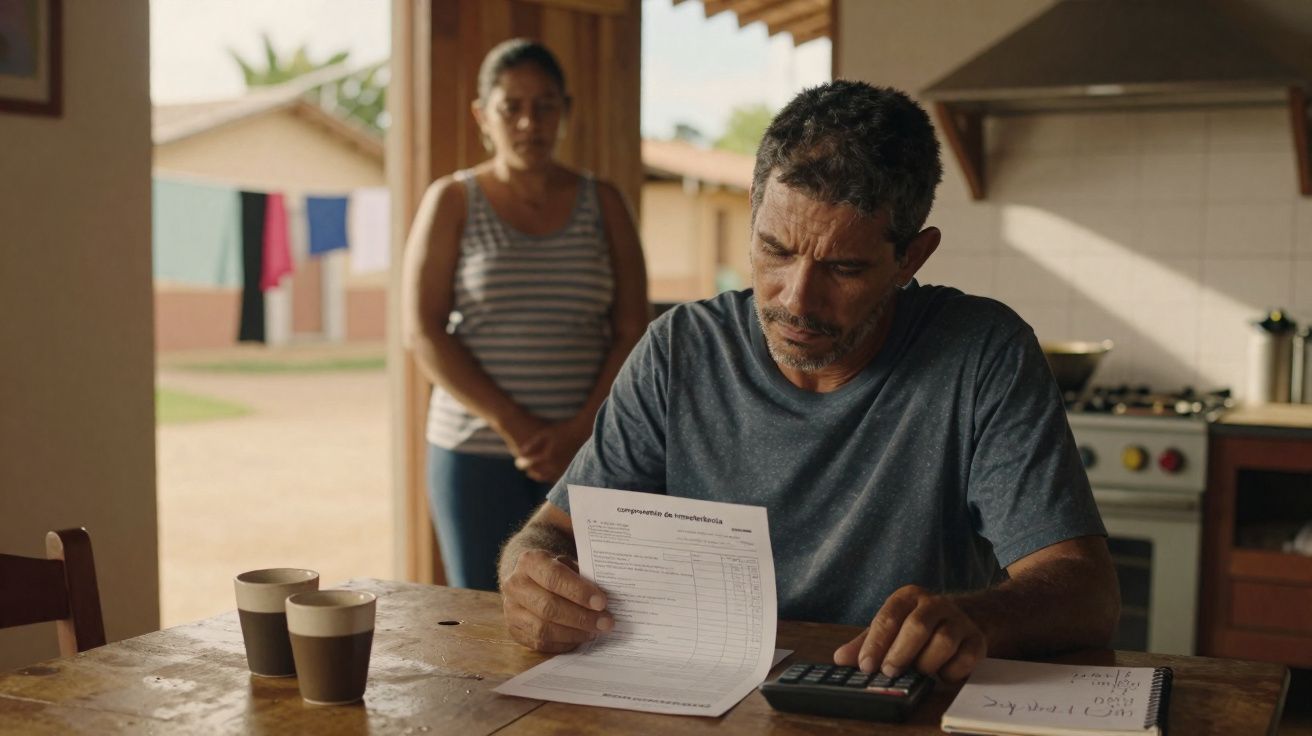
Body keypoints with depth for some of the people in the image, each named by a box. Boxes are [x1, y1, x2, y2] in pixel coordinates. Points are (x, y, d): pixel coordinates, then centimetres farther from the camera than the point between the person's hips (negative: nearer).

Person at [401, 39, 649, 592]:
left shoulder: (603, 205, 9)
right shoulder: (452, 203, 4)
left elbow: (632, 333, 4)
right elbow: (424, 332, -4)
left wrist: (579, 431, -10)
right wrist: (513, 425, -13)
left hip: (585, 451, 1)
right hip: (476, 452, -1)